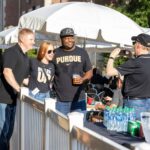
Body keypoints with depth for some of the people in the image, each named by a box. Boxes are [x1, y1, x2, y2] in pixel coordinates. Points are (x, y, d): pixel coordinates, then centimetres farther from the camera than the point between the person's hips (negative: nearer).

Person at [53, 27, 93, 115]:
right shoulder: (55, 53, 4)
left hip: (78, 98, 1)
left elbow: (89, 72, 13)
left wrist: (83, 79, -7)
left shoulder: (82, 52, 9)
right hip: (60, 99, -1)